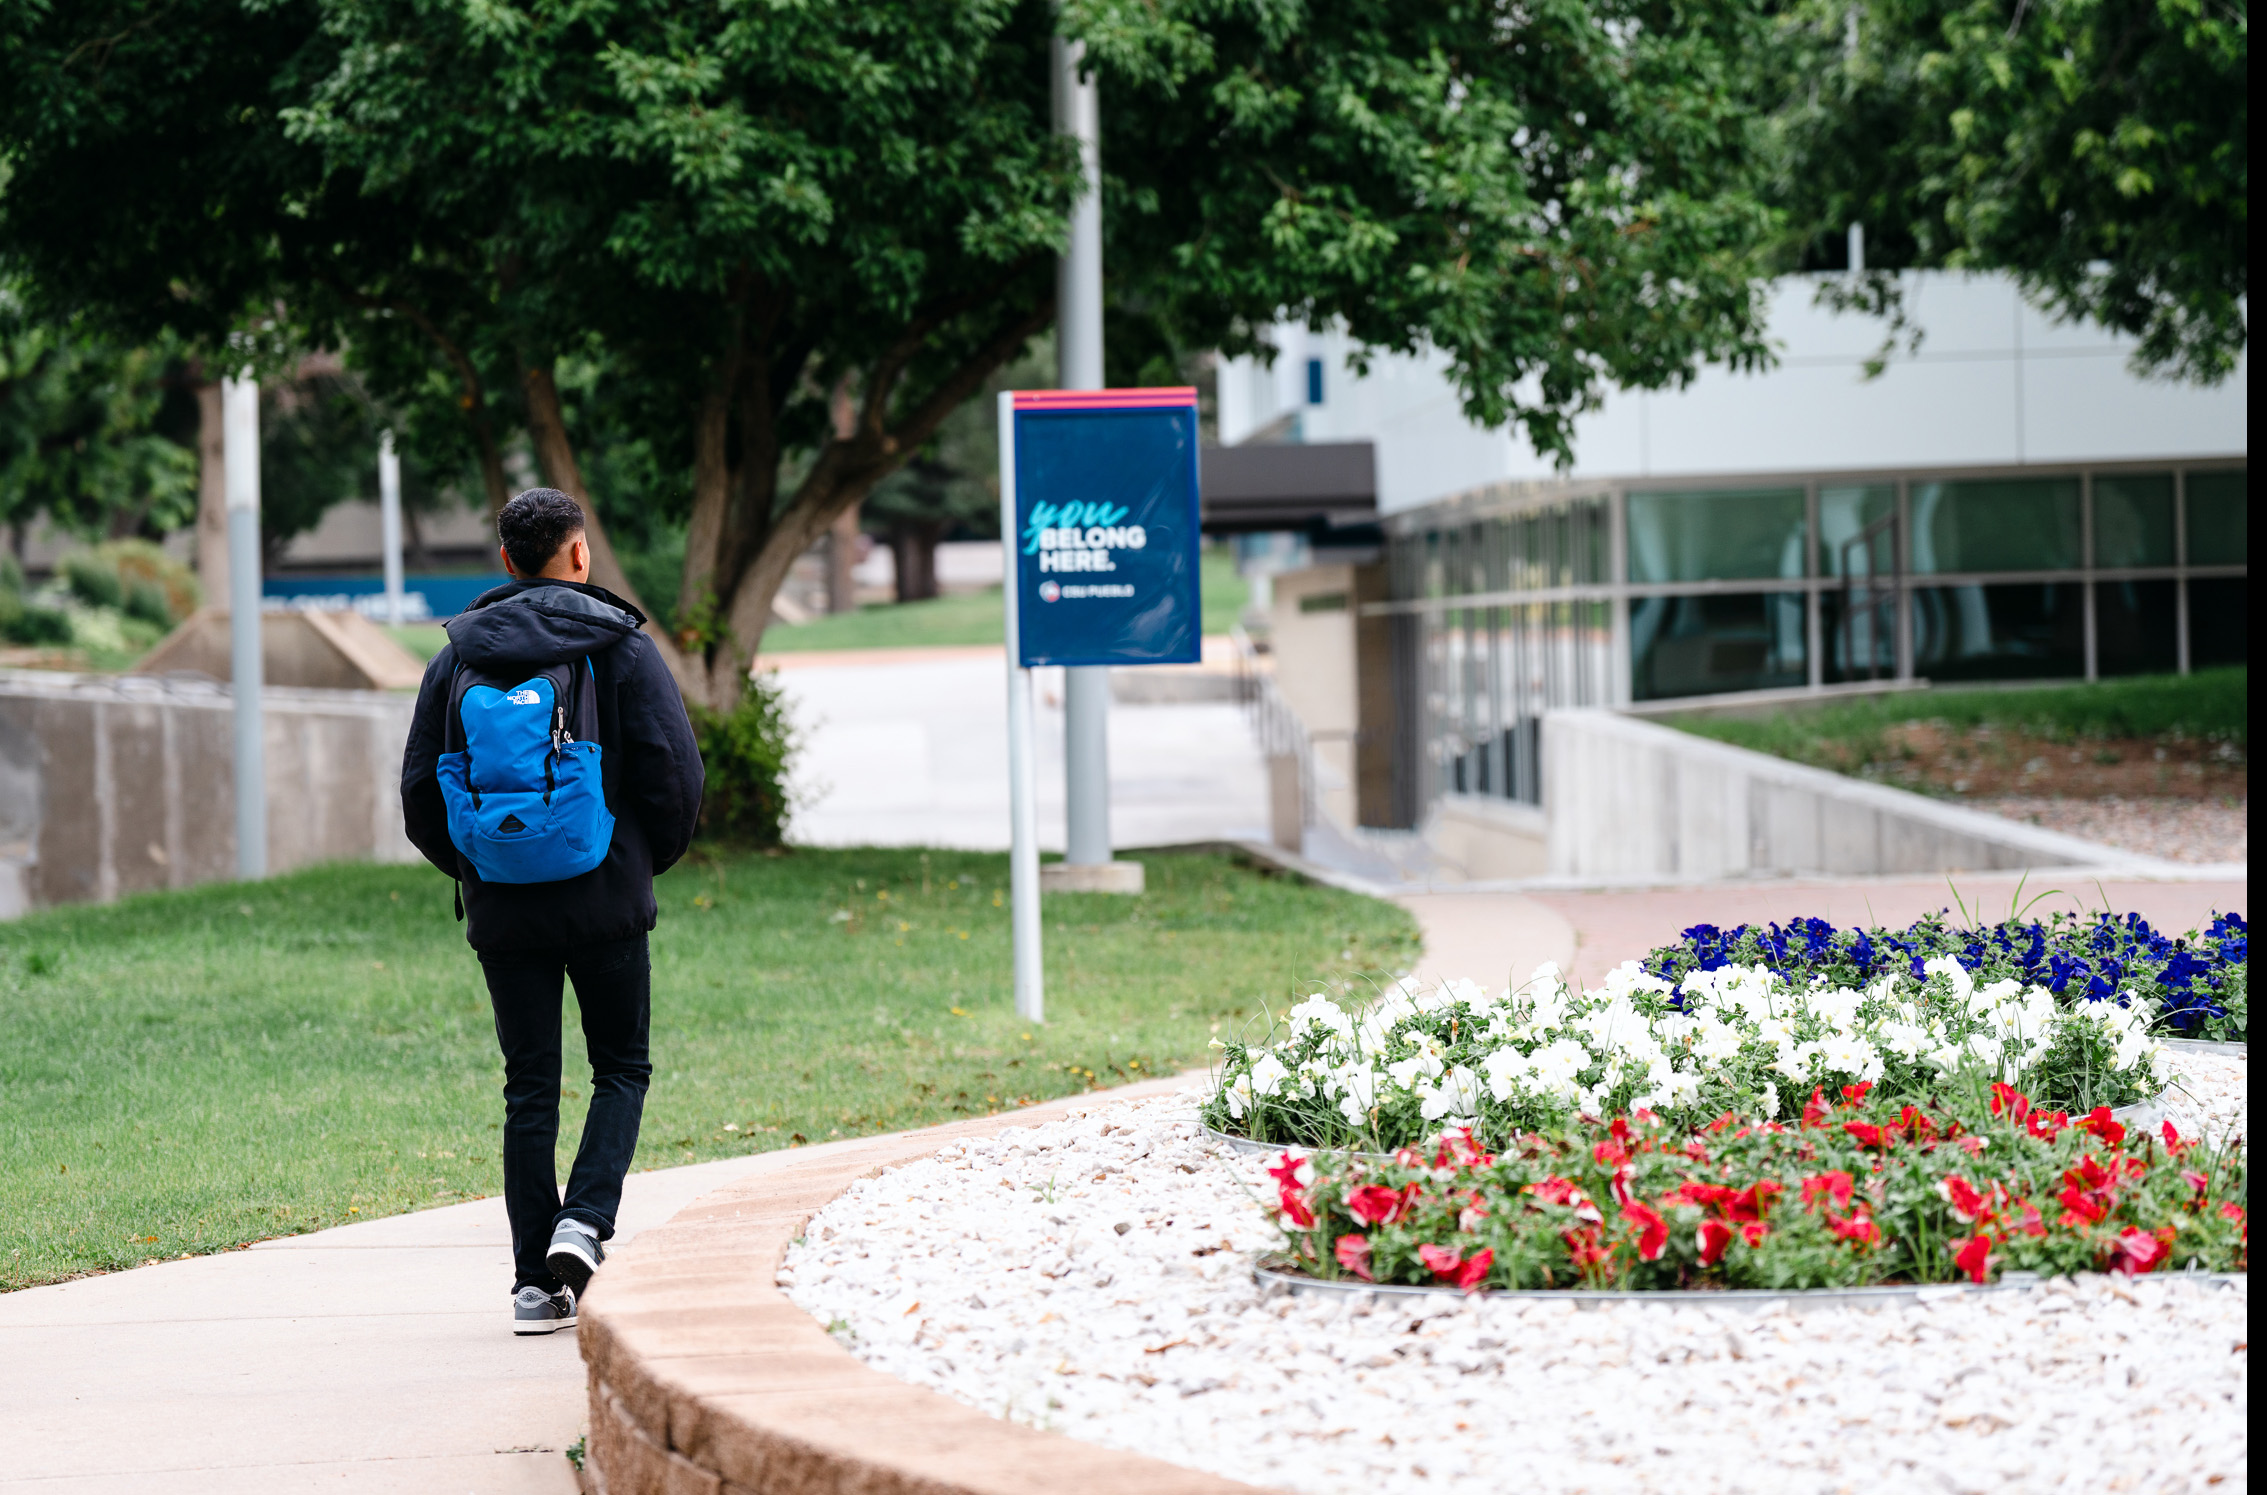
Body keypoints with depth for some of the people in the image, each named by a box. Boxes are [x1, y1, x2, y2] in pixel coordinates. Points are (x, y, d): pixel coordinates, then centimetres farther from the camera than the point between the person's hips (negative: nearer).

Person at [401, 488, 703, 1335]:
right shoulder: (618, 647, -3)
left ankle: (535, 1281, 4)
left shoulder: (457, 659, 5)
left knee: (529, 1088, 8)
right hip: (606, 900, -2)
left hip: (501, 909, 2)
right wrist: (652, 857, 11)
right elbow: (674, 773, -7)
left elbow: (420, 791, 6)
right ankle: (584, 1225, -9)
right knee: (621, 1069, 12)